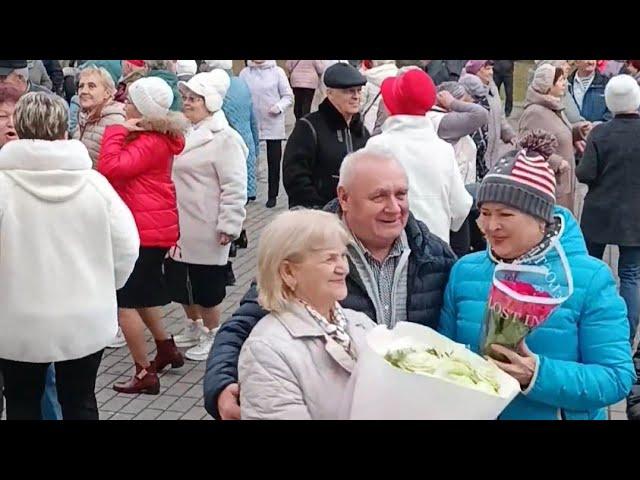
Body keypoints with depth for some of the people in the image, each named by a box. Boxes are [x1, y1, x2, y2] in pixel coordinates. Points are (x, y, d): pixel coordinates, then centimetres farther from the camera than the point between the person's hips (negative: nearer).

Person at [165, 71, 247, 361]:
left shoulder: (224, 139, -14)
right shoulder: (185, 134, 11)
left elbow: (234, 188, -17)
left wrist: (228, 226, -19)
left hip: (206, 232, -8)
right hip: (178, 228, 8)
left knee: (206, 286, 4)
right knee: (181, 283, 17)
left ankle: (211, 337, 20)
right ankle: (193, 329, 36)